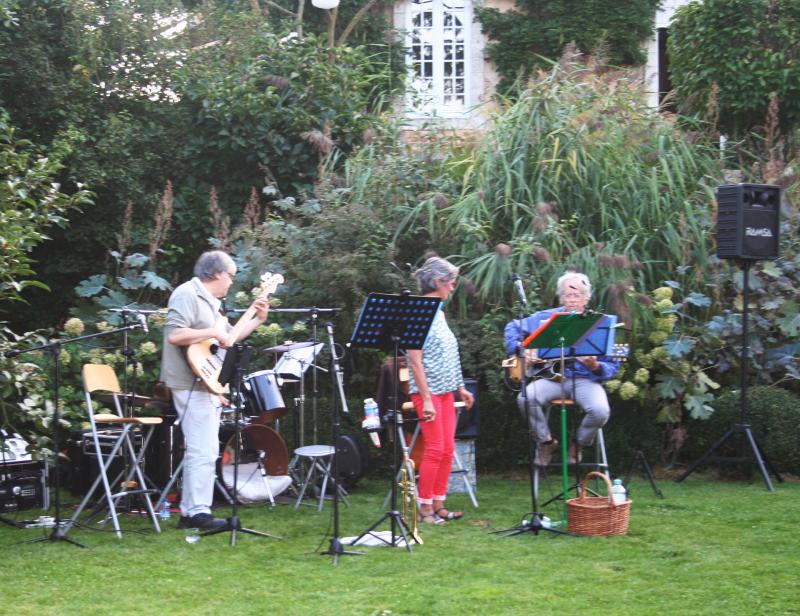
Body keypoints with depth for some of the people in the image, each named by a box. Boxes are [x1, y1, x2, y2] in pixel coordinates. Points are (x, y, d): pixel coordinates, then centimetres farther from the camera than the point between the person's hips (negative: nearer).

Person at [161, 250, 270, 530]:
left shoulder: (210, 301, 20)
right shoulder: (187, 295, -12)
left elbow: (228, 337, 28)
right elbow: (174, 334, -25)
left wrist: (257, 320, 19)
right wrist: (213, 332, -20)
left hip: (207, 384, 11)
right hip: (191, 384, -11)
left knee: (201, 450, 12)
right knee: (204, 451, -13)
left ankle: (189, 512, 17)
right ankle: (199, 512, -11)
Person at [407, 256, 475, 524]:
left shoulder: (439, 313, 13)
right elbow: (415, 360, -16)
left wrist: (461, 388, 18)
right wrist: (426, 399, -20)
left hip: (446, 391, 8)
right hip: (428, 391, -8)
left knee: (447, 450, 7)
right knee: (435, 449, -7)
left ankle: (438, 504, 13)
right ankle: (425, 508, 1)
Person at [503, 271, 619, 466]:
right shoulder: (548, 318, 7)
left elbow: (612, 367, -1)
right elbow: (513, 327, 17)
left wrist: (595, 367, -23)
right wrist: (519, 349, -1)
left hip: (585, 380, -1)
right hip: (553, 377, 1)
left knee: (600, 411, -31)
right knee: (526, 398, -28)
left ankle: (578, 443, 5)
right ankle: (545, 441, 0)